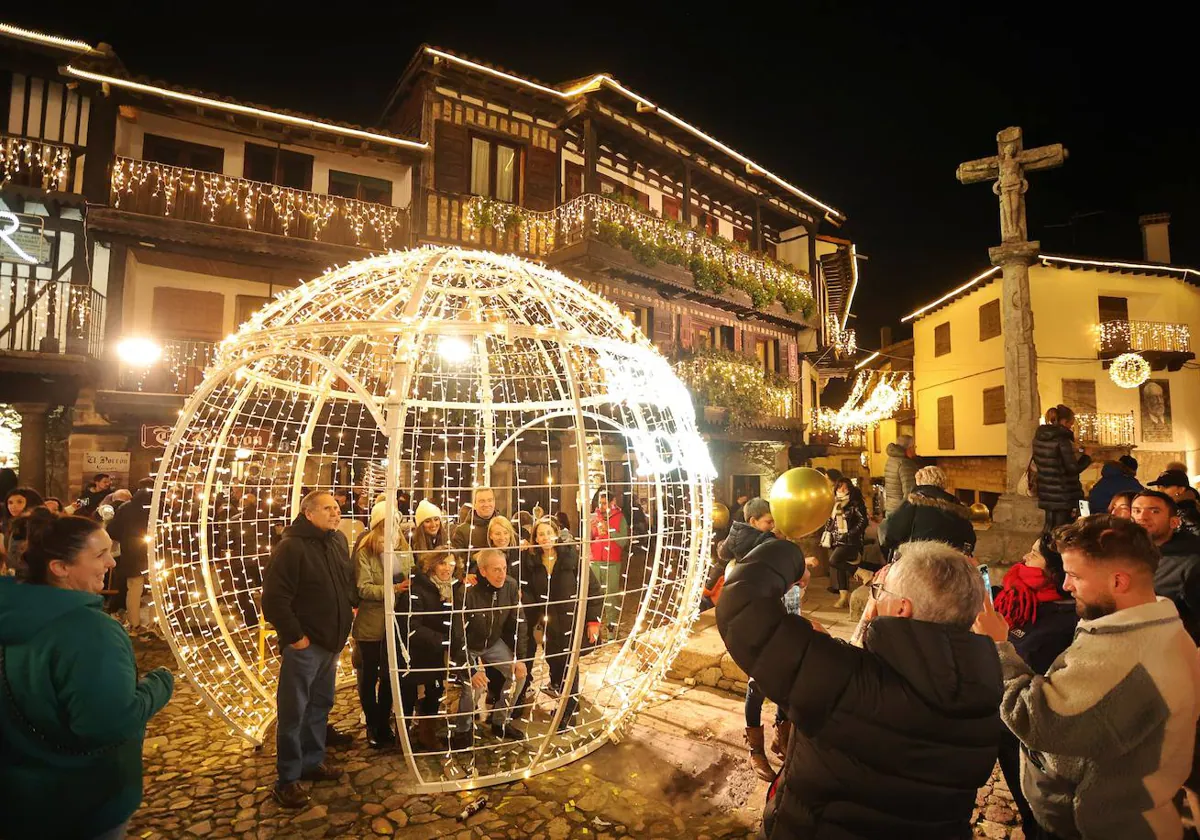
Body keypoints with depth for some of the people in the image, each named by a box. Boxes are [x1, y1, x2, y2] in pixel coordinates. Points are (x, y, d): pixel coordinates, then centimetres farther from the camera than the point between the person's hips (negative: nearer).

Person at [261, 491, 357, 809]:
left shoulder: (338, 541, 5)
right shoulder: (291, 547, -19)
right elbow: (274, 598, -21)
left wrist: (351, 603, 9)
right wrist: (293, 635, -19)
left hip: (332, 642, 8)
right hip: (305, 645, -8)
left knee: (320, 705, 20)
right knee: (293, 711, 4)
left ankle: (313, 761, 36)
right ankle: (287, 779, 17)